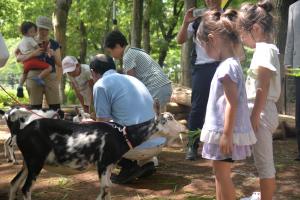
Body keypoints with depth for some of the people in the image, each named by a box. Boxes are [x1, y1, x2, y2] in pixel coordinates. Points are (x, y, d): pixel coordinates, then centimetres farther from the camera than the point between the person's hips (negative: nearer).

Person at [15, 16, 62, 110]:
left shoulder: (54, 45, 12)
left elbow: (59, 64, 10)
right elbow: (18, 58, -2)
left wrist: (54, 54, -10)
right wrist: (33, 54, -18)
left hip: (51, 77, 1)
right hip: (34, 76, -1)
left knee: (55, 107, -8)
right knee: (35, 107, -3)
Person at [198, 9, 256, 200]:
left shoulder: (227, 66, -20)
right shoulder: (231, 63, 10)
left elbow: (232, 103, -23)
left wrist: (226, 134, -22)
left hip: (225, 132, -9)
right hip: (222, 130, 9)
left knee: (223, 174, 0)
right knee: (220, 174, 19)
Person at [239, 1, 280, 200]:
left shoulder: (264, 50, -16)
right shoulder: (267, 48, 13)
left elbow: (263, 88, -21)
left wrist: (255, 116, -19)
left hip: (261, 112, -10)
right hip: (263, 111, 10)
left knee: (264, 161, -1)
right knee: (265, 160, 23)